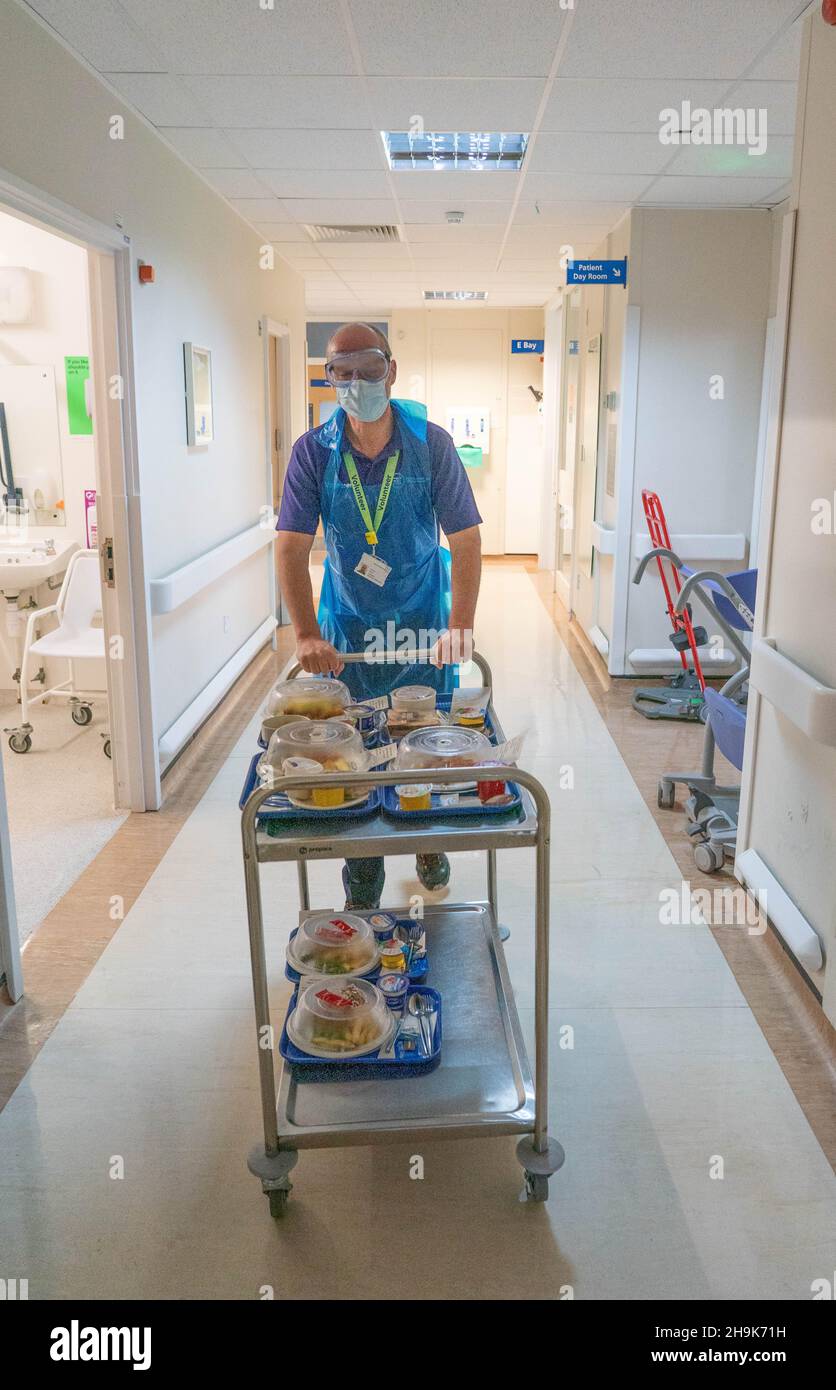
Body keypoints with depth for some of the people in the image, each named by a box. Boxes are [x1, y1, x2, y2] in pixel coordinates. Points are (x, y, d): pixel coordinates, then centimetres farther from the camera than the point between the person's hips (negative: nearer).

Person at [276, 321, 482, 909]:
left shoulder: (432, 443, -9)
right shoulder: (314, 451, -8)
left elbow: (466, 540, -11)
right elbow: (293, 547, -11)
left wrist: (461, 627, -21)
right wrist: (307, 635, -20)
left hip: (425, 625, 0)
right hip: (346, 630, 1)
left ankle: (429, 845, 38)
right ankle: (361, 891, 19)